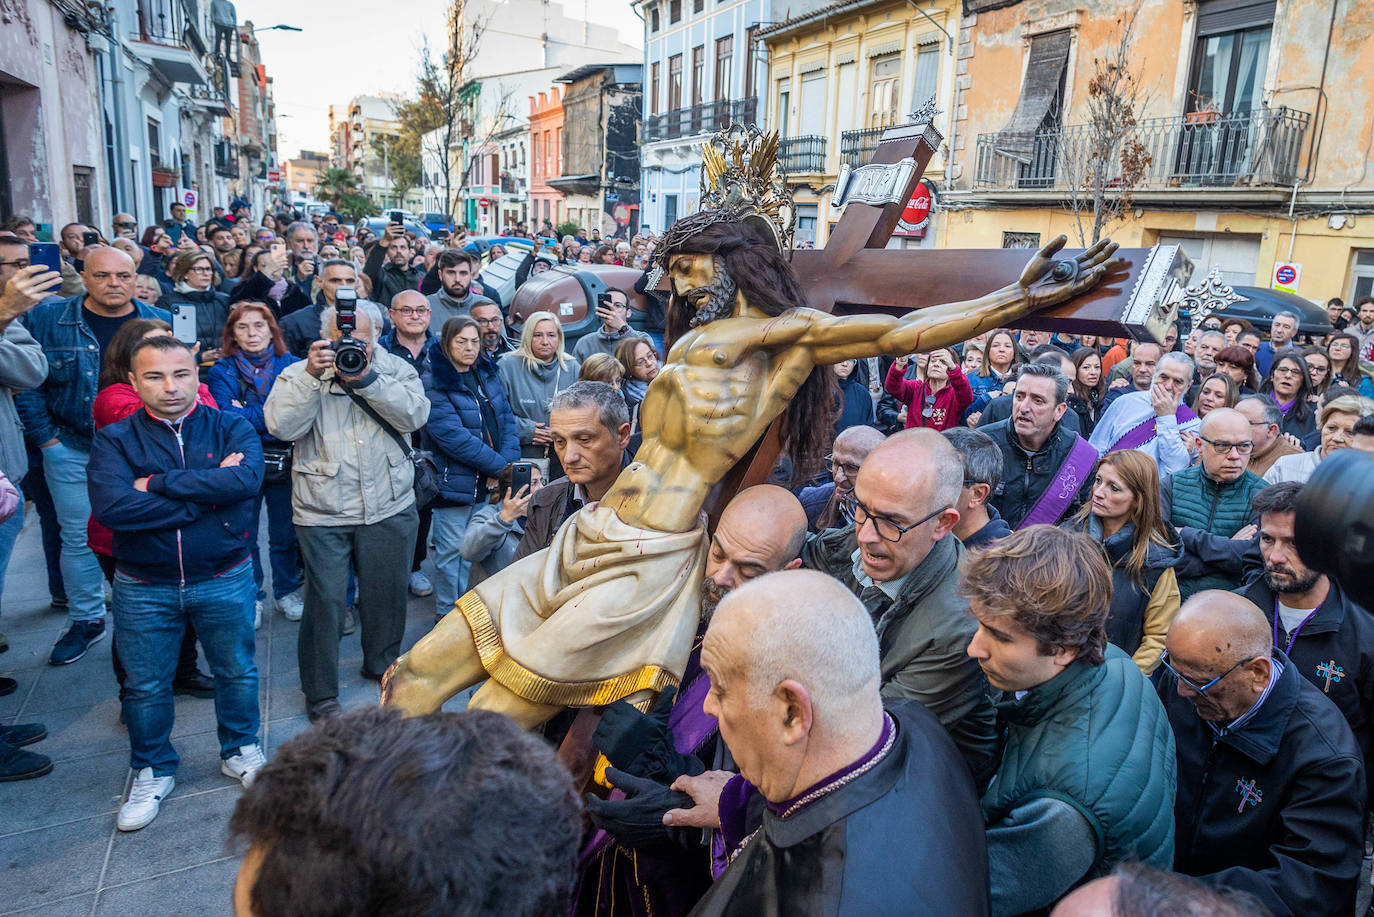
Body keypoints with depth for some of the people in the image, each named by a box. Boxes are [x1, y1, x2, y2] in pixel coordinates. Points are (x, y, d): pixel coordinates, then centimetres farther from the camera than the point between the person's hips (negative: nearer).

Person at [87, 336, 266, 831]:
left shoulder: (231, 428, -6)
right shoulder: (115, 439, -6)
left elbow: (246, 479, -26)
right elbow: (110, 506, -23)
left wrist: (158, 483, -23)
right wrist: (208, 492, -23)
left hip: (224, 580, 0)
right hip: (143, 589, 1)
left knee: (237, 673, 16)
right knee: (145, 686, 15)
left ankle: (240, 751, 39)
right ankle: (152, 772, 37)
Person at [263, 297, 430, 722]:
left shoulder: (396, 368, 4)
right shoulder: (298, 374, 1)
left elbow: (415, 414, -13)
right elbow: (281, 426, -15)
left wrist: (366, 377, -20)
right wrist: (313, 375, -22)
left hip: (389, 507, 2)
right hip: (323, 512, -2)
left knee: (387, 592, 15)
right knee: (325, 600, 2)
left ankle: (382, 664, 39)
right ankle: (320, 693, 18)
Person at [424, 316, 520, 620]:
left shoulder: (487, 374, 9)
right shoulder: (434, 383, -12)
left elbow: (507, 420, 7)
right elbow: (452, 436, -20)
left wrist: (508, 463, -10)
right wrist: (500, 466, -20)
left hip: (491, 479, 6)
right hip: (454, 479, -6)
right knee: (452, 549, 4)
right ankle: (447, 613, 20)